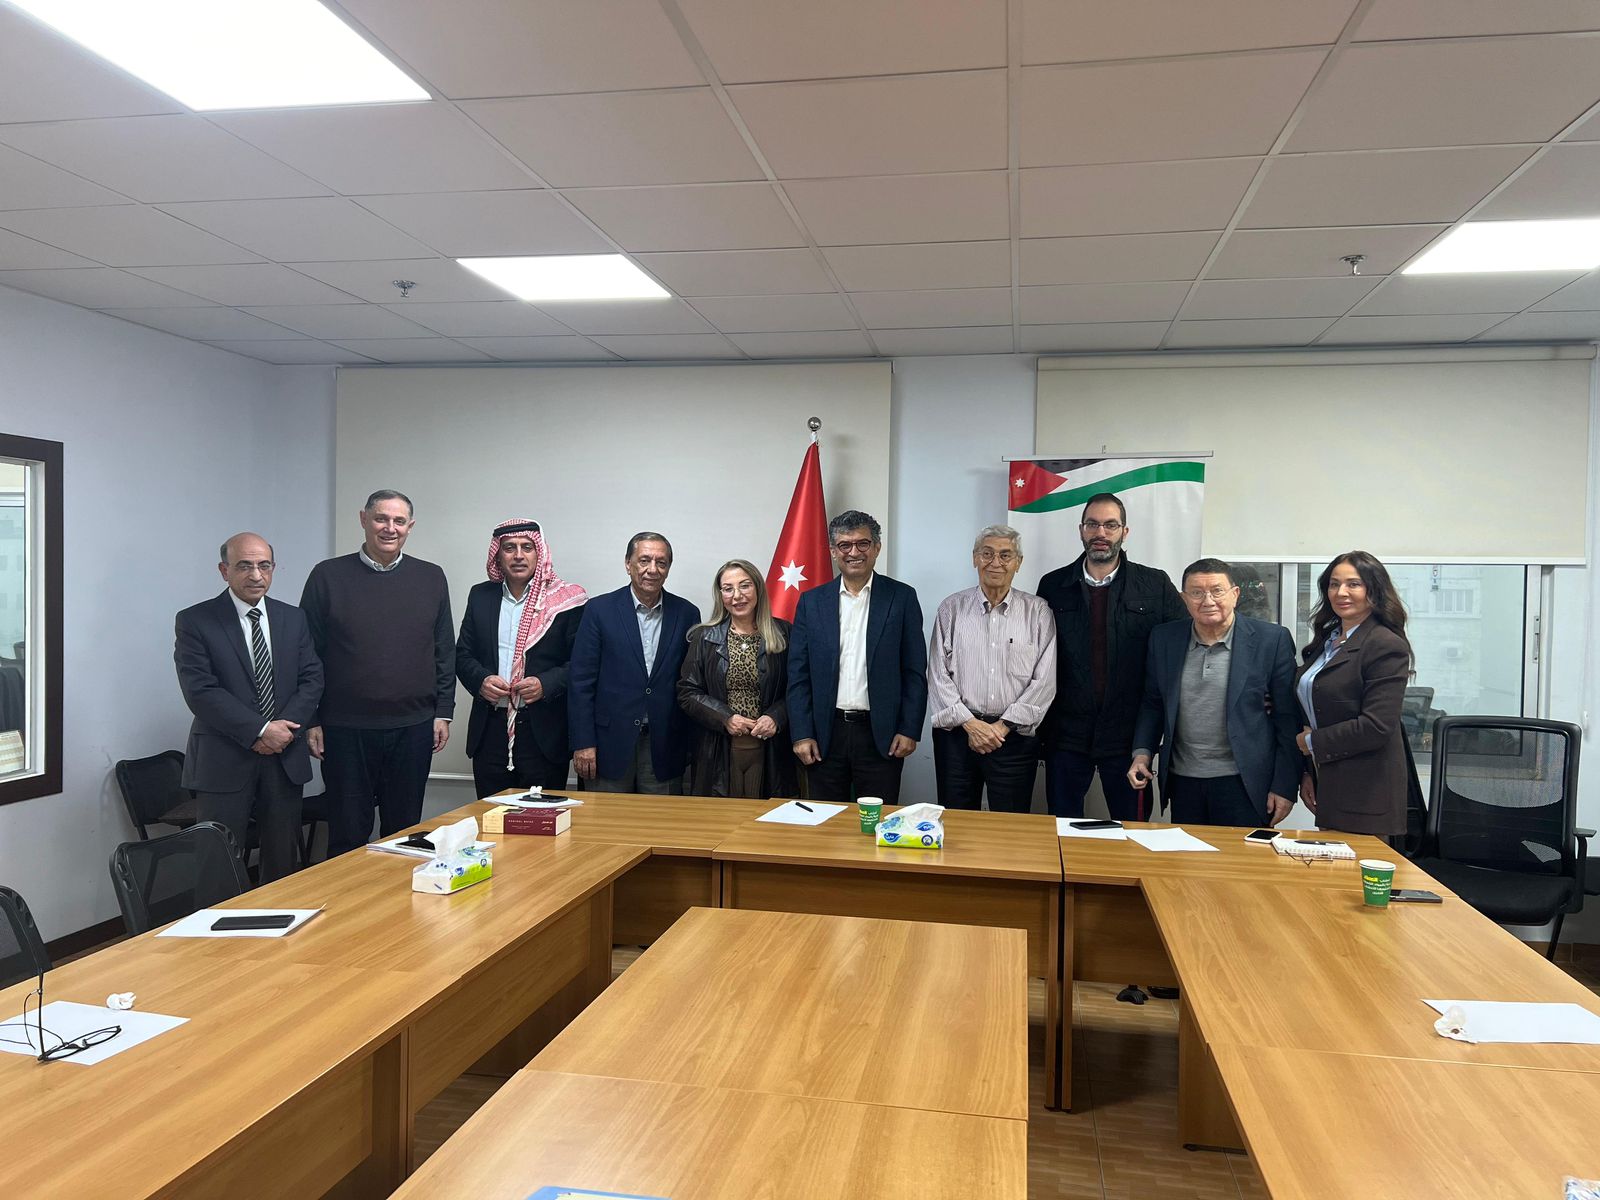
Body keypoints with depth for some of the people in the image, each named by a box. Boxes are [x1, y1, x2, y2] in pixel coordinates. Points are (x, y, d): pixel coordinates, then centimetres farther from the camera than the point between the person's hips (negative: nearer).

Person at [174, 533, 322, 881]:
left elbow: (312, 679, 5)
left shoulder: (293, 618, 9)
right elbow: (200, 691, -12)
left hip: (285, 759, 4)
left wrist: (285, 729, -11)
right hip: (224, 761, -3)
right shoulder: (195, 621, -4)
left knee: (285, 862, 10)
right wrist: (259, 731, -17)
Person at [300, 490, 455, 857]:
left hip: (413, 728, 2)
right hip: (345, 728, -2)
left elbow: (445, 652, 8)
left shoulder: (431, 579, 5)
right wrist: (310, 720, -1)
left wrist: (443, 712, 3)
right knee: (348, 833, 7)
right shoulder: (328, 576, 0)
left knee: (403, 830, 12)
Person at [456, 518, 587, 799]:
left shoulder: (565, 599, -3)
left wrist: (545, 684, -19)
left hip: (543, 731, -3)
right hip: (490, 731, 4)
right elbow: (462, 654, 13)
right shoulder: (480, 596, 10)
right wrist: (480, 680, -7)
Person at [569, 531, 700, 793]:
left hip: (665, 747, 2)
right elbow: (581, 681, -2)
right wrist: (583, 743, -7)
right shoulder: (600, 610, -1)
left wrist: (694, 745, 5)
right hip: (610, 741, -1)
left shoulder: (687, 614, 4)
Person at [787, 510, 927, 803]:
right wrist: (801, 734, -2)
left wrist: (909, 730, -5)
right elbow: (798, 675, 5)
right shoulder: (812, 601, 6)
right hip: (825, 735, 2)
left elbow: (915, 671, 1)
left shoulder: (902, 597, 2)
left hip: (881, 735, -1)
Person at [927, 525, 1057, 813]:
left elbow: (1044, 681, -3)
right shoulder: (952, 608, 5)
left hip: (1015, 734, -1)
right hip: (957, 732, 1)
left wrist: (1002, 726, -9)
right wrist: (970, 723, -9)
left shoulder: (1037, 611, 3)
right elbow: (938, 675, 1)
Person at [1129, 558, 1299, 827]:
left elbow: (1288, 719, -4)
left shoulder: (1272, 640, -6)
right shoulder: (1163, 639, 4)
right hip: (1183, 783, 3)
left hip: (1244, 785, -3)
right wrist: (1142, 752, 0)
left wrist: (1284, 787, -6)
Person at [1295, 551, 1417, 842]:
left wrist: (1312, 742, -10)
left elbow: (1376, 726, -21)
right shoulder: (1325, 641, 13)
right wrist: (1307, 772, 13)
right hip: (1328, 784, 8)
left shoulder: (1387, 646, -13)